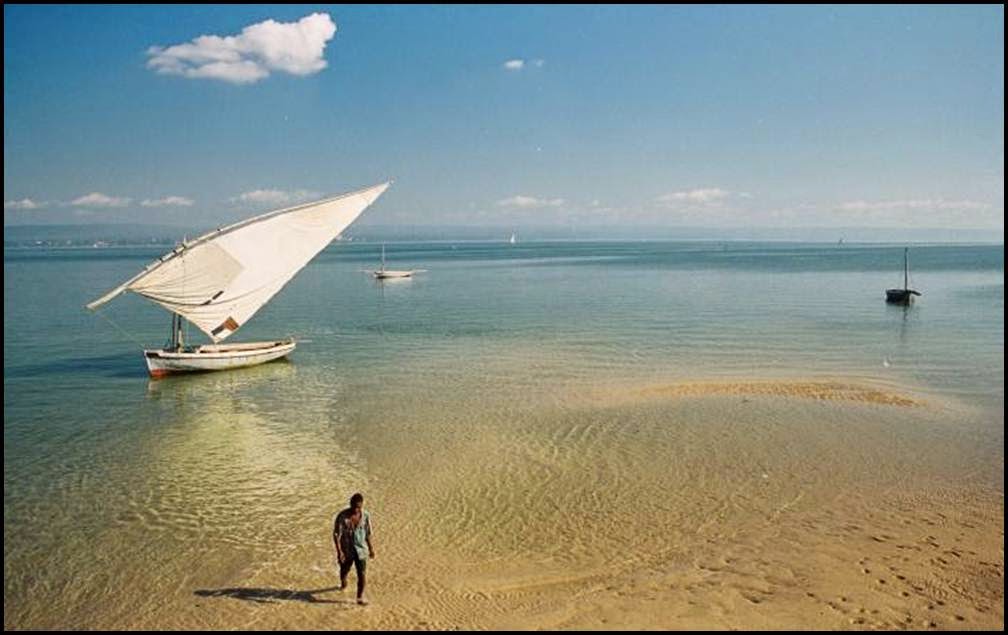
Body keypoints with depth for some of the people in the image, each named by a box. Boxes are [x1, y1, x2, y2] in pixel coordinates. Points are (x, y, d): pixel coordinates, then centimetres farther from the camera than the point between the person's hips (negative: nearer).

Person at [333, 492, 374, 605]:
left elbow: (367, 533, 4)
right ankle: (343, 583, 53)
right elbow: (336, 534, -17)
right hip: (346, 549, -1)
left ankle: (360, 596, 13)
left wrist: (371, 548, 9)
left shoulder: (366, 516, -9)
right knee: (344, 570, 20)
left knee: (362, 573, -4)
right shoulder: (342, 516, -19)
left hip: (361, 549, 1)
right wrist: (339, 552, -23)